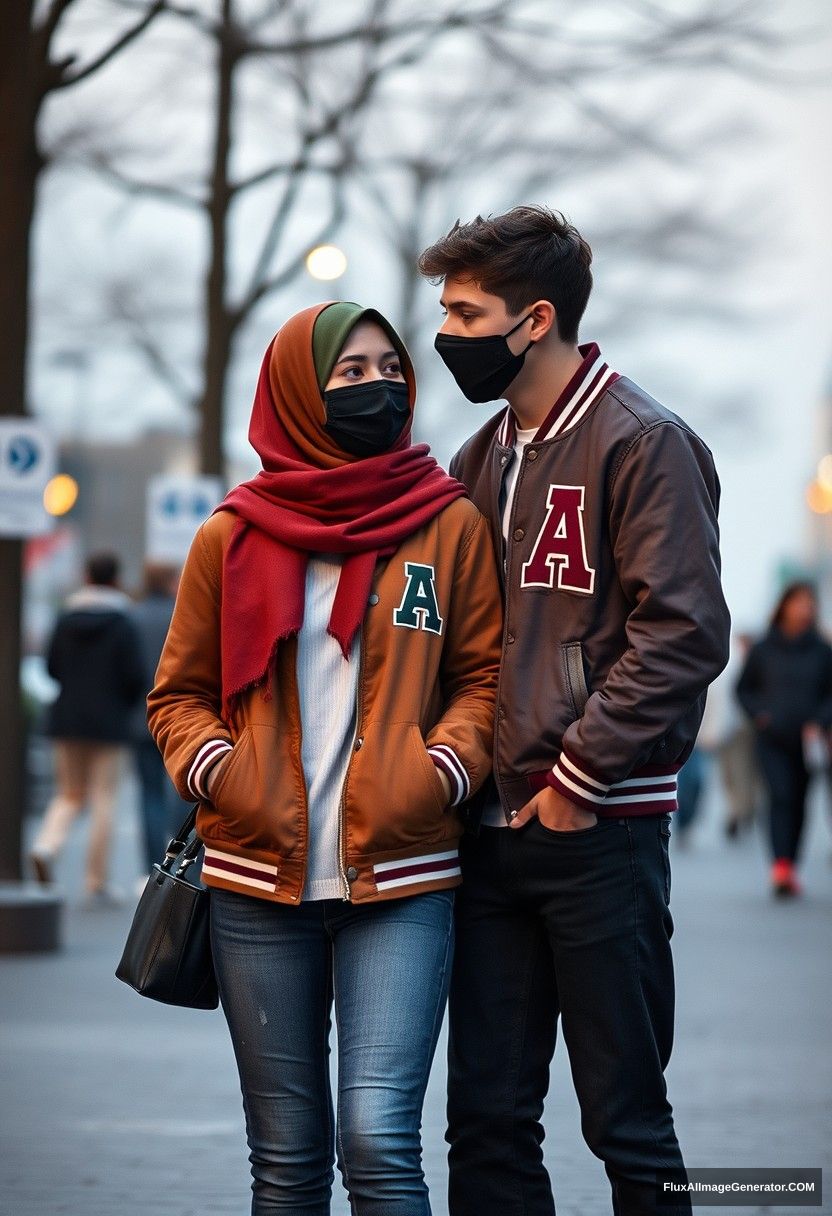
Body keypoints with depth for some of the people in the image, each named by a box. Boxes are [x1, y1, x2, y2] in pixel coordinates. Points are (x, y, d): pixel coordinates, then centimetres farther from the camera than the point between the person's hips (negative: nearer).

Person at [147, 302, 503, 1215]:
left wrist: (441, 771, -10)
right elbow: (177, 694, 13)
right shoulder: (232, 537, 7)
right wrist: (218, 772, -7)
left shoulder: (450, 523, 5)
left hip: (401, 879, -2)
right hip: (260, 878, 2)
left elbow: (482, 675, 8)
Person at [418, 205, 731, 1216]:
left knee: (627, 1121, -1)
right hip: (493, 830, 7)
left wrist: (579, 777, -15)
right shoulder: (480, 461, 16)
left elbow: (684, 635, -15)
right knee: (487, 1119, 8)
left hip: (600, 829, -7)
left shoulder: (643, 443, -7)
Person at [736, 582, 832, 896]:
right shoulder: (763, 650, 3)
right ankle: (780, 868, -27)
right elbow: (744, 689, 13)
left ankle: (790, 869, 18)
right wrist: (758, 714, -4)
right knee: (780, 796, -17)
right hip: (772, 739, -2)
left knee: (798, 803, 6)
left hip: (806, 741, 2)